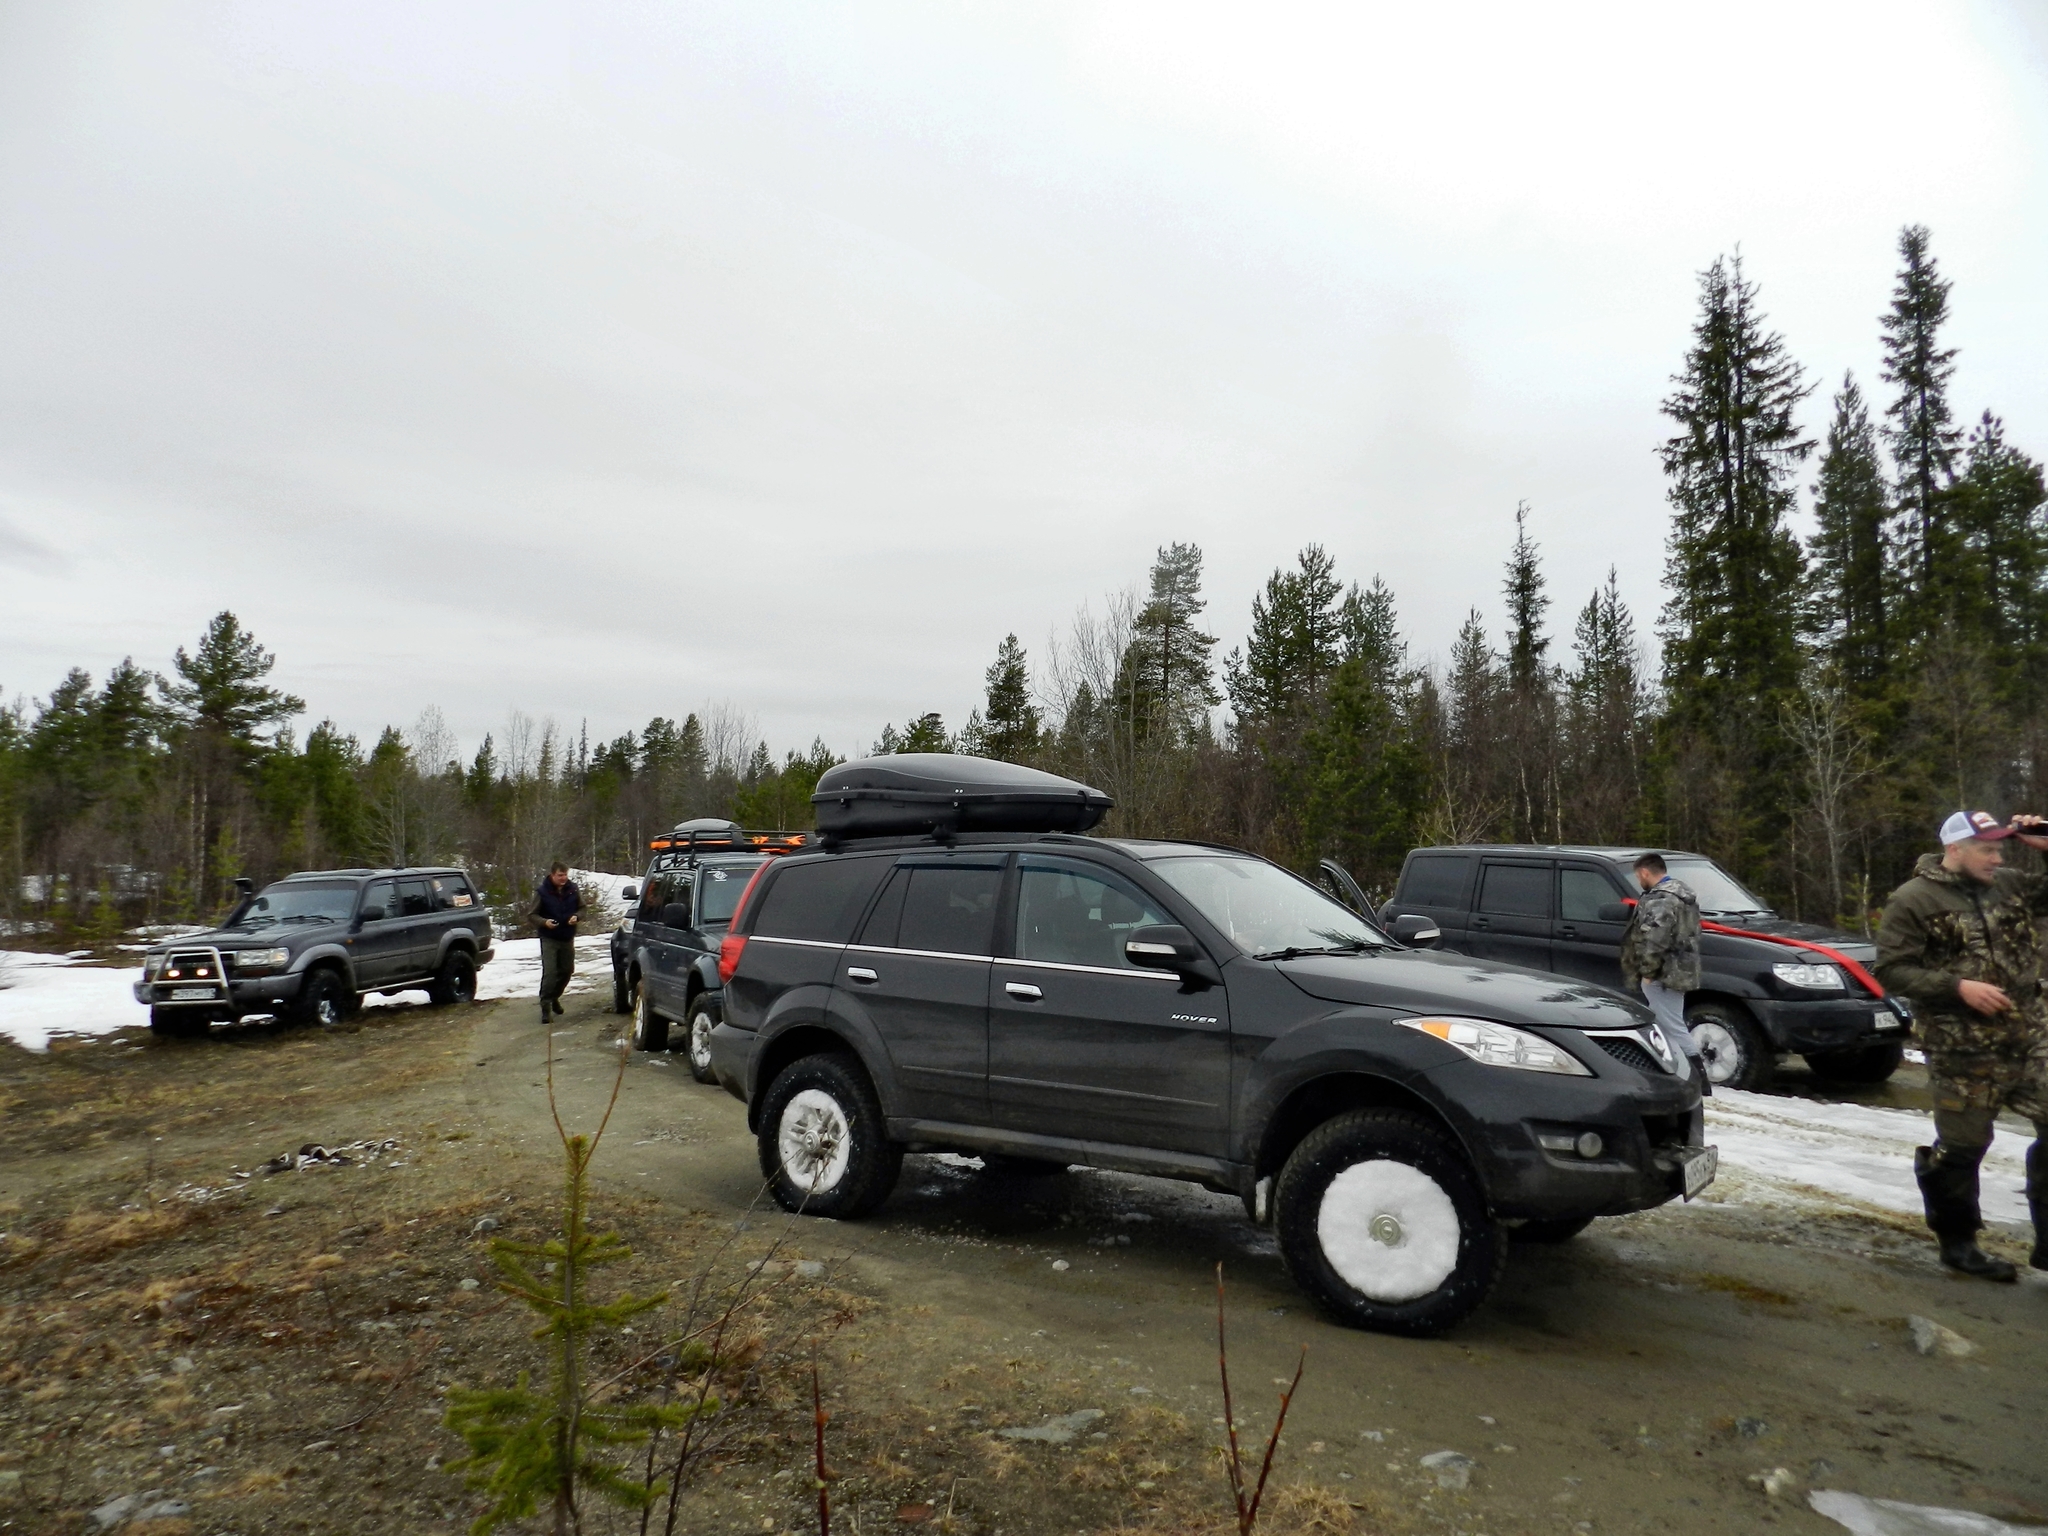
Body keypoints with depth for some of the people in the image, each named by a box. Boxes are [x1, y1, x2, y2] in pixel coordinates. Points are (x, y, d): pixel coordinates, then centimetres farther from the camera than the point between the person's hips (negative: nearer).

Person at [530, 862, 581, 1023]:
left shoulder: (573, 889, -1)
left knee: (567, 970, 13)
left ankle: (554, 997, 36)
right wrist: (544, 922, -25)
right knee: (549, 972, -11)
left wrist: (576, 916, -12)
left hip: (568, 938, 4)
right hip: (549, 939, -4)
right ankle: (545, 1006, -5)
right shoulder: (542, 892, -10)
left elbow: (582, 908, 10)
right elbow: (532, 915, -5)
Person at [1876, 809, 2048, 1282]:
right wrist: (1958, 987, -21)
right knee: (1961, 1147, 3)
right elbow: (1892, 969, -11)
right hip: (1963, 1047, -6)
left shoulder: (2009, 885, 8)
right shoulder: (1914, 900, -8)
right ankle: (1957, 1243, 19)